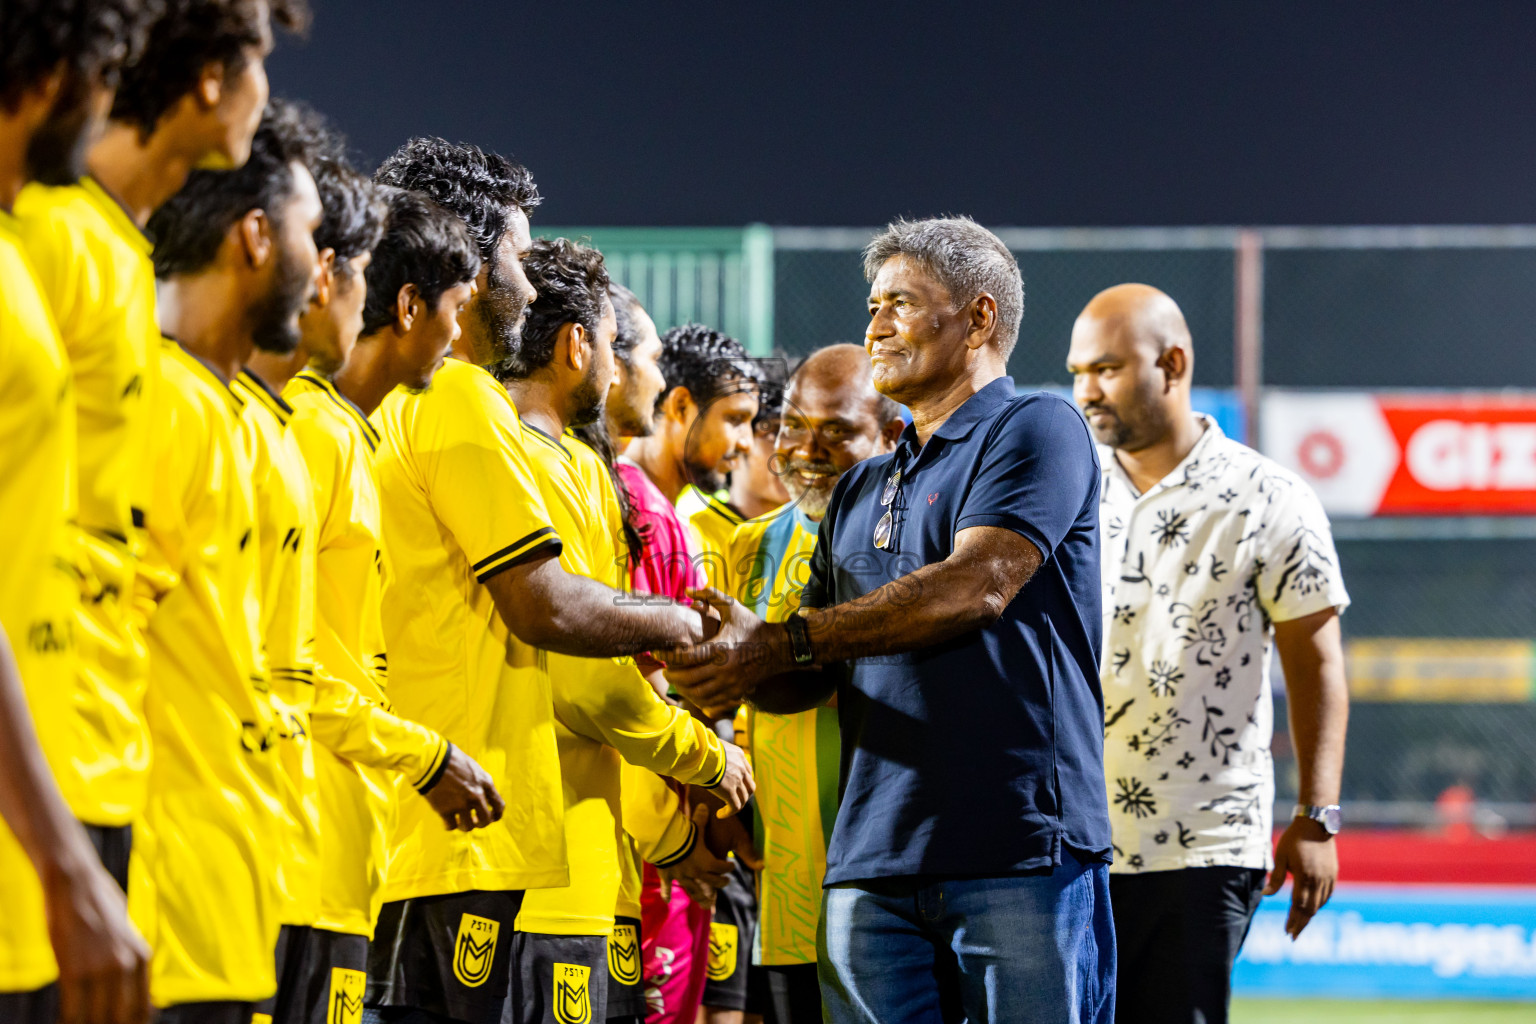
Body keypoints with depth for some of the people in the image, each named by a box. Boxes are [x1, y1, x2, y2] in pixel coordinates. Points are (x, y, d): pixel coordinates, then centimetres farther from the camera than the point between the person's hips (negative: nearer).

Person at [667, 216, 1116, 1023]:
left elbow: (978, 587, -14)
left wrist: (782, 641, -14)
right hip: (873, 863, 7)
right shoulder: (860, 490, 25)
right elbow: (809, 681, 22)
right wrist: (736, 666, -3)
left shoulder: (1035, 430, 2)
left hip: (1019, 852, -7)